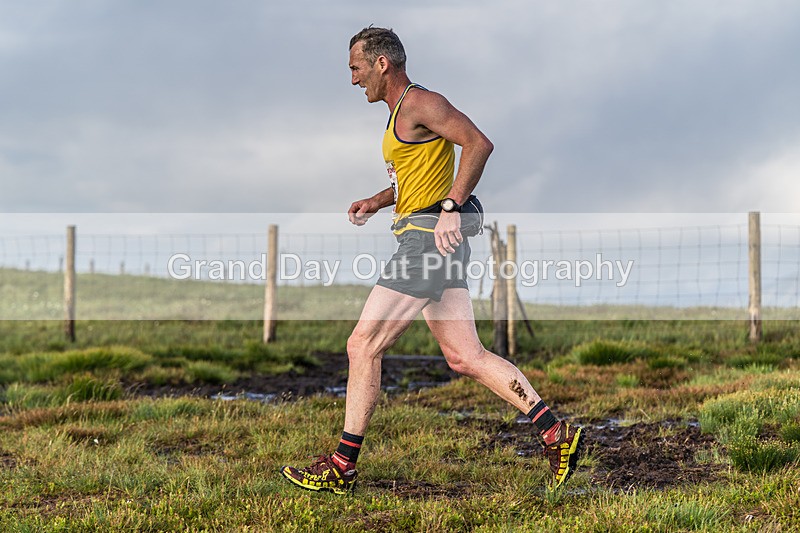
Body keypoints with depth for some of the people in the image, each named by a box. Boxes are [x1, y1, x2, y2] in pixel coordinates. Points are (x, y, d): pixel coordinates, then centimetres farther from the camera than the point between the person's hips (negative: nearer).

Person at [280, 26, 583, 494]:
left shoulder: (421, 103, -10)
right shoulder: (402, 111, 21)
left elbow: (479, 143, -20)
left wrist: (451, 207, -26)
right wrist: (377, 202, 16)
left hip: (428, 240, -10)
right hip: (434, 245, 10)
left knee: (363, 346, -5)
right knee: (466, 356, 6)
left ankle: (342, 468, 1)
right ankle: (557, 433, 4)